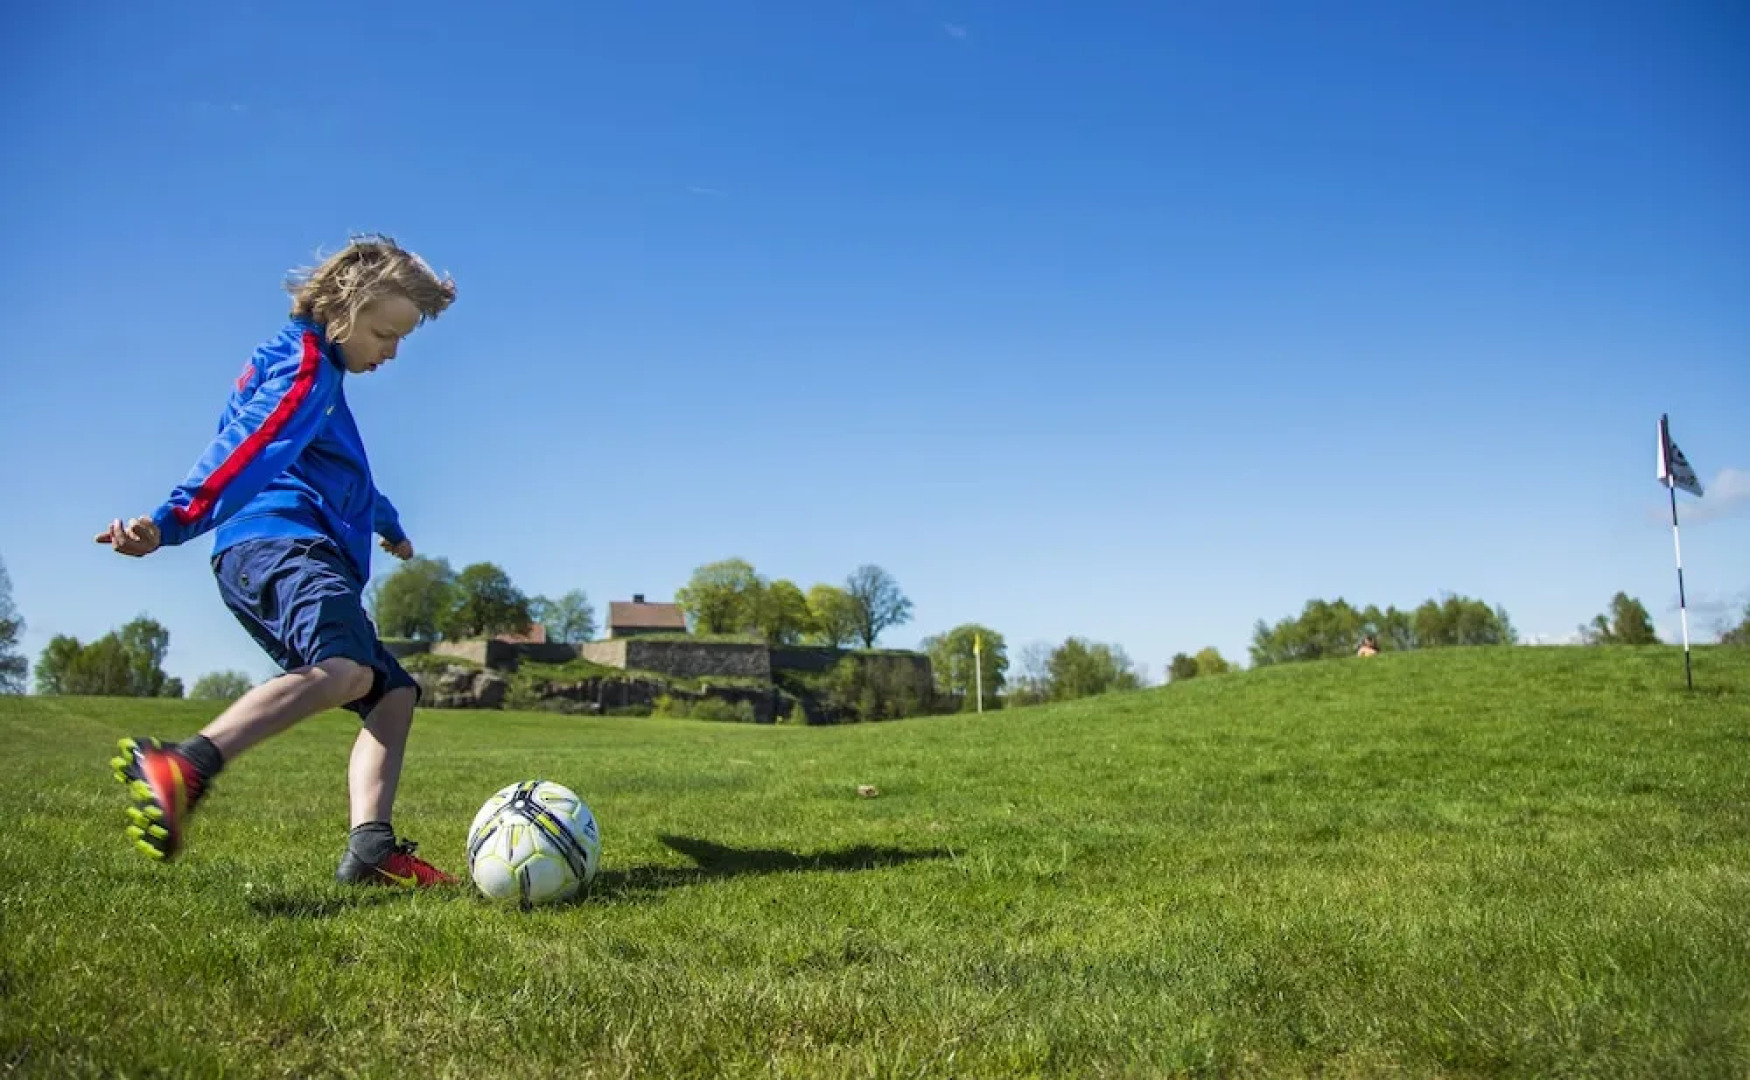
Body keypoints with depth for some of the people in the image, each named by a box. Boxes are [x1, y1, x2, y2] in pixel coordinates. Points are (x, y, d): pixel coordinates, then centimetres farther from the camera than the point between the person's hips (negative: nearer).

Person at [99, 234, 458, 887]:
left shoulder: (316, 368, 32)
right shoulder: (305, 368, 0)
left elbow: (343, 472, 49)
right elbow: (248, 451, -18)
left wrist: (387, 524, 63)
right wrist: (171, 522, -31)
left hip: (304, 553, 11)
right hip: (276, 543, -11)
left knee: (393, 693, 4)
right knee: (346, 667, -37)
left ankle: (370, 848, -10)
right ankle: (181, 768, -51)